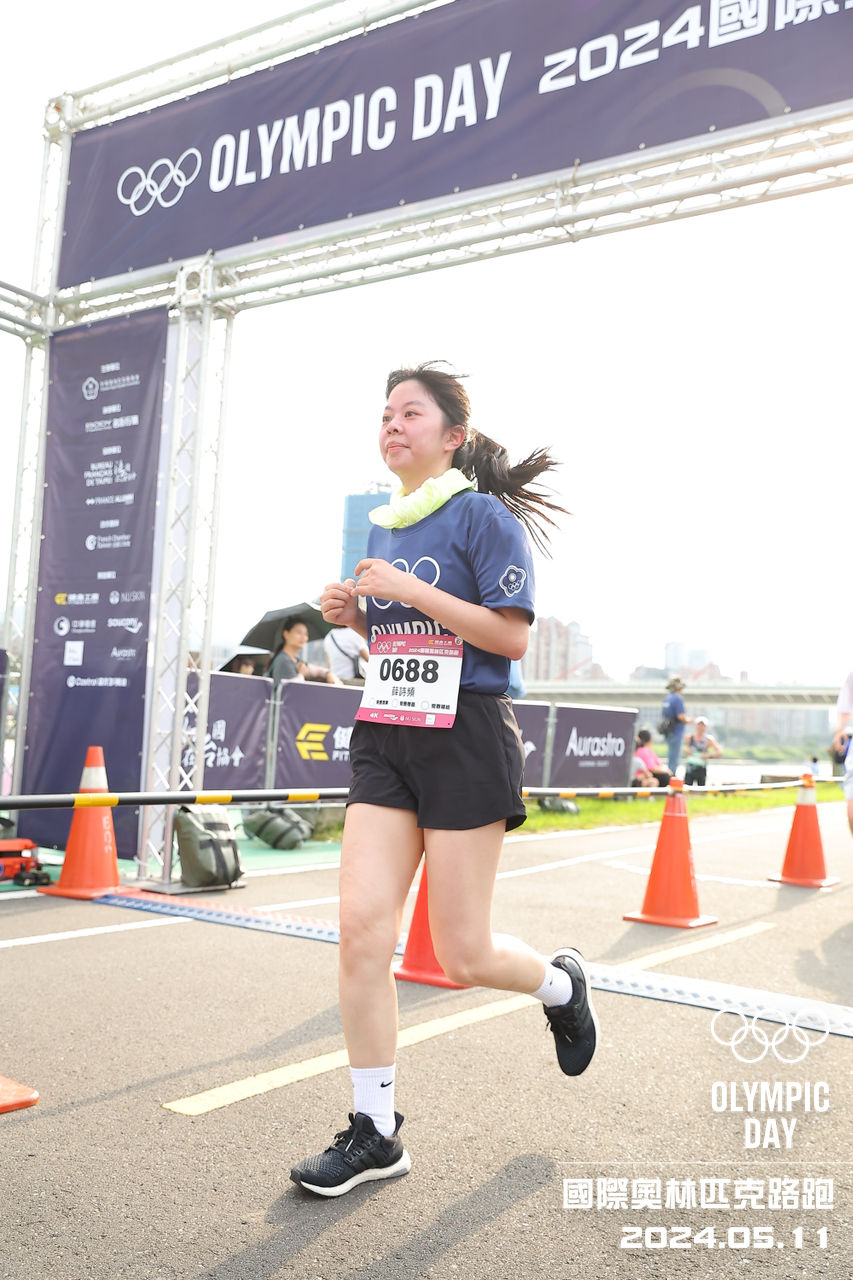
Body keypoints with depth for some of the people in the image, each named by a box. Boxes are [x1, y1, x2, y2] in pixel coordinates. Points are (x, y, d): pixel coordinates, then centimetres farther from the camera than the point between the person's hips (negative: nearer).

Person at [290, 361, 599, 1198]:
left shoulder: (482, 515, -5)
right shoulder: (381, 528, 15)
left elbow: (512, 634, -13)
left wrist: (408, 589, -17)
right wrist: (353, 615, 4)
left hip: (466, 736, -6)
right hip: (385, 737, 6)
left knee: (463, 957, -1)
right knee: (361, 925, -5)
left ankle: (561, 982, 34)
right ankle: (374, 1133, 10)